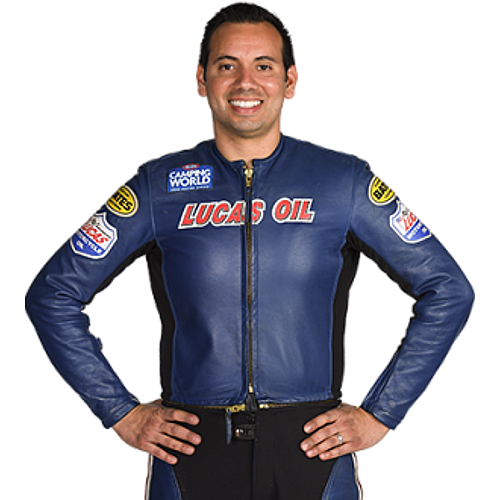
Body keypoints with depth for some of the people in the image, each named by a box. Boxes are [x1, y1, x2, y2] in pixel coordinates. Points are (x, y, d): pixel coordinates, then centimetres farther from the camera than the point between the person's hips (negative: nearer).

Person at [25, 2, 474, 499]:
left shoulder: (345, 181, 2)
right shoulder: (158, 187, 2)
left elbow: (449, 292, 6)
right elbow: (52, 296, 7)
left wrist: (378, 415, 2)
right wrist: (122, 414, 2)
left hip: (312, 449, 0)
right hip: (191, 450, 0)